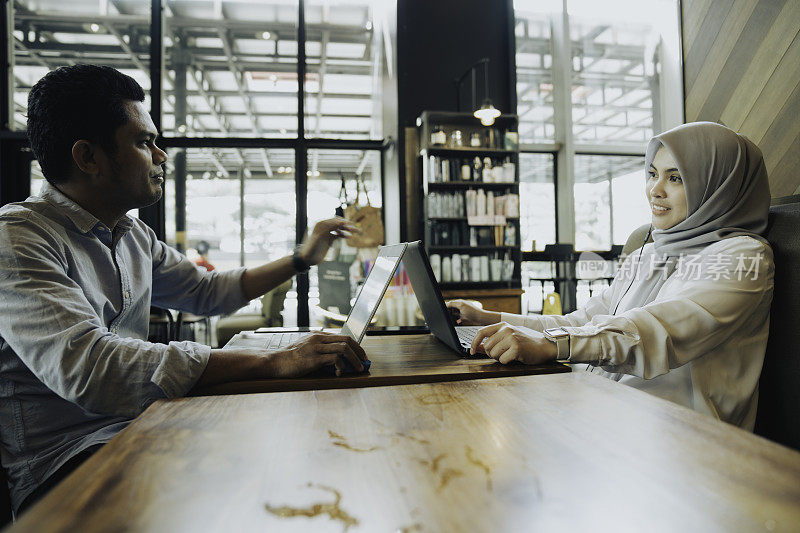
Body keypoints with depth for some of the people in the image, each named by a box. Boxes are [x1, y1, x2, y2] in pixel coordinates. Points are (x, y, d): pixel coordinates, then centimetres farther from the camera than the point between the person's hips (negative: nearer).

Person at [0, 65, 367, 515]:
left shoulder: (134, 234, 11)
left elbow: (207, 292, 23)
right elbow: (87, 366, -31)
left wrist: (303, 259, 21)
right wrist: (273, 362, -35)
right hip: (61, 461, -7)